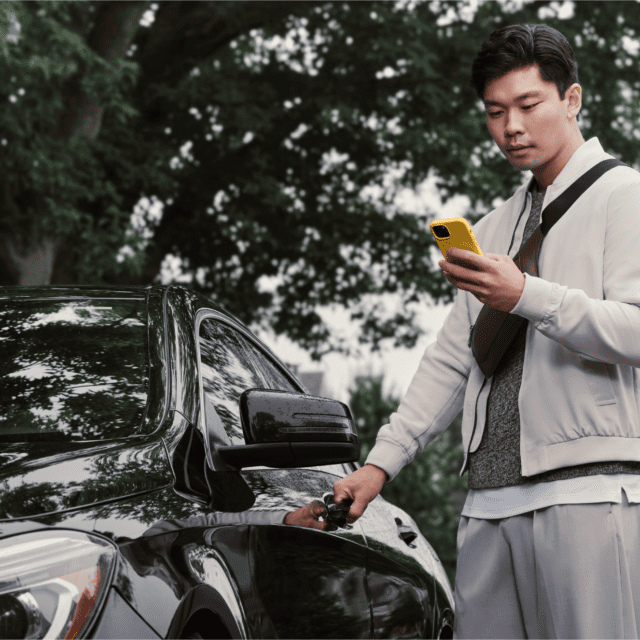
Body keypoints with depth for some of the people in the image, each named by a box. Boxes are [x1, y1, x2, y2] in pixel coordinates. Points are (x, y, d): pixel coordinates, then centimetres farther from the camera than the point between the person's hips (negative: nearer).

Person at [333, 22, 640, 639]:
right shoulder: (493, 228, 26)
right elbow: (450, 361, 25)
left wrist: (528, 297, -20)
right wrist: (382, 461, 16)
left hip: (589, 488, -6)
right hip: (490, 497, 6)